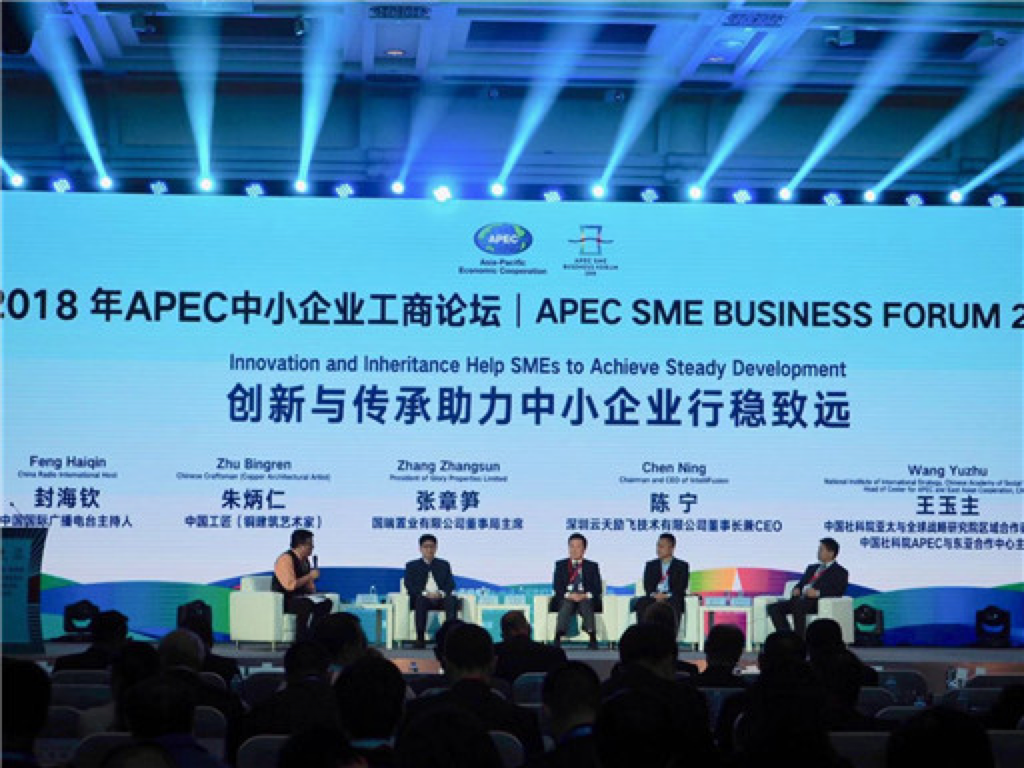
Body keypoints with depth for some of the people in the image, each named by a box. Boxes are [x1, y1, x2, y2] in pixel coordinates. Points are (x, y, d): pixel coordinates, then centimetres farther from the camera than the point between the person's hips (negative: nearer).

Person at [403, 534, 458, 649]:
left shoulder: (444, 565, 23)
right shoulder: (412, 566, 17)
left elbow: (451, 584, 10)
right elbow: (409, 586, 2)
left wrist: (441, 593, -13)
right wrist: (425, 593, -16)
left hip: (440, 598, 2)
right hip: (421, 598, -2)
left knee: (452, 599, -32)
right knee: (421, 599, -37)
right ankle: (420, 638, -40)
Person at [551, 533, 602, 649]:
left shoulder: (592, 566, 18)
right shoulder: (560, 565, 18)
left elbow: (597, 588, 6)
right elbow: (557, 586, 5)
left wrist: (585, 595, -14)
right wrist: (569, 595, -14)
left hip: (586, 599, 0)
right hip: (566, 598, 0)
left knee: (586, 605, -35)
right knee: (566, 605, -36)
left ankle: (592, 638, -51)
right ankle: (558, 638, -52)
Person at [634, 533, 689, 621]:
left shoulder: (682, 565, 11)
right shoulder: (650, 565, 20)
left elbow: (681, 587, -1)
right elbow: (647, 586, 9)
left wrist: (667, 596, -17)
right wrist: (654, 595, -14)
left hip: (672, 598, -2)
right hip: (654, 598, 3)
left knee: (674, 604, -37)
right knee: (640, 603, -29)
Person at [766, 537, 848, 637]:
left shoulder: (840, 572, 10)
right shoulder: (812, 568, 31)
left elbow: (838, 591, -6)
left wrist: (818, 593, -19)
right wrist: (796, 590, 2)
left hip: (818, 602, -7)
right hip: (800, 599, 7)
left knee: (798, 606, -39)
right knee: (773, 608, -17)